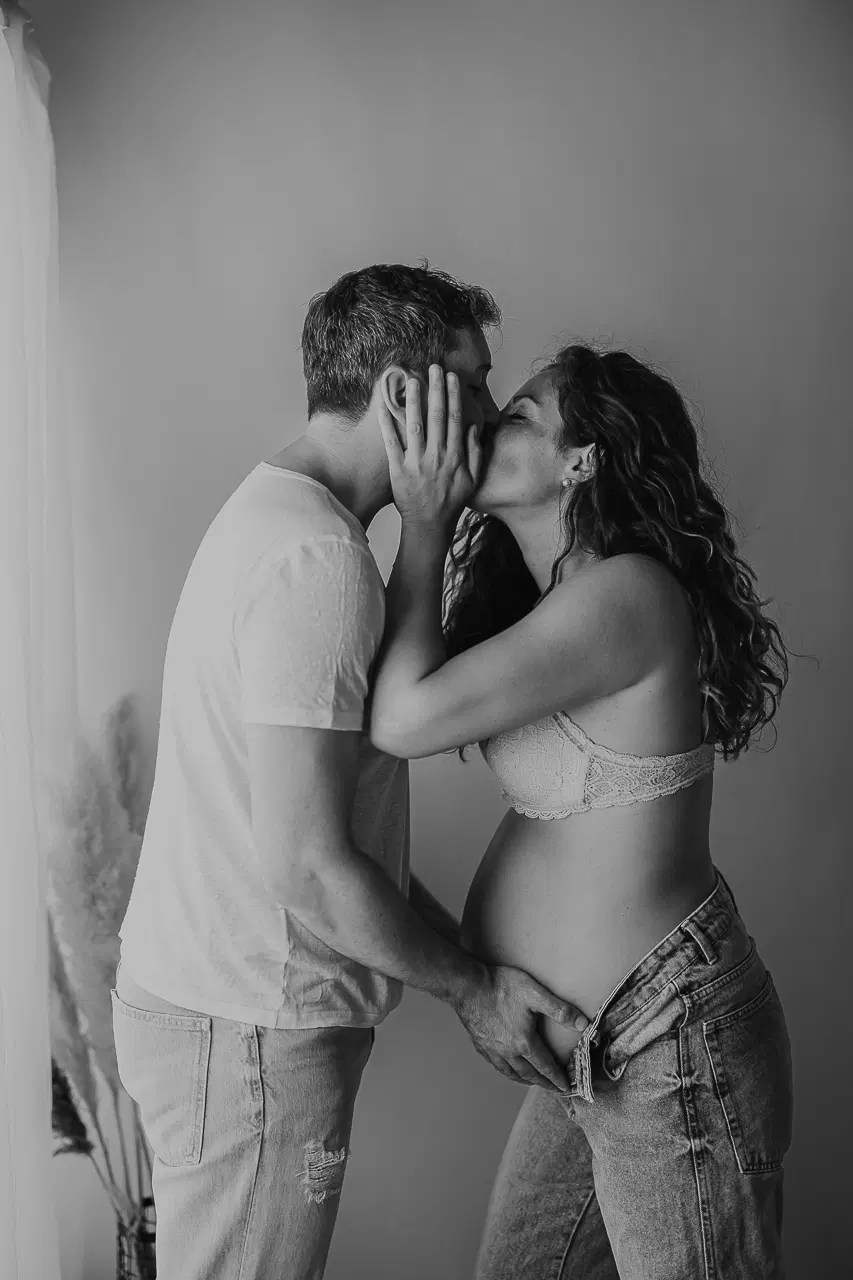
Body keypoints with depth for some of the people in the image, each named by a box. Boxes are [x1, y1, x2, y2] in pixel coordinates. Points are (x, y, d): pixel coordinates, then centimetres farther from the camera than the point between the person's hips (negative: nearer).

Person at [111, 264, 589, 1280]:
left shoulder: (272, 511, 12)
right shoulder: (317, 557, -22)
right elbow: (305, 866, -25)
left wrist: (461, 955, 14)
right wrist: (471, 988, -11)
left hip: (197, 993, 10)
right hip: (248, 1036, -10)